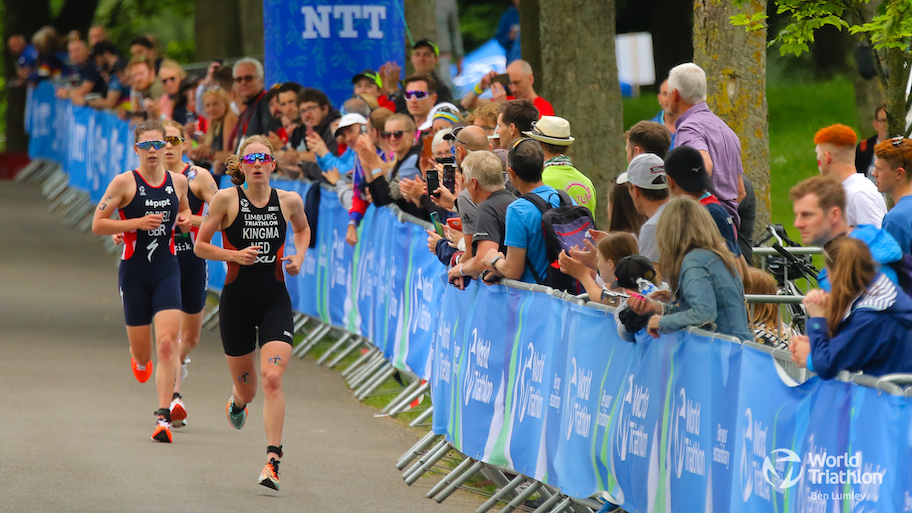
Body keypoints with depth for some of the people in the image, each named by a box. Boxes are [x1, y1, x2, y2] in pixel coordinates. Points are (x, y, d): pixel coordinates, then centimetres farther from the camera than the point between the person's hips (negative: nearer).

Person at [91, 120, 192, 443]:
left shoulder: (178, 182, 5)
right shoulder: (125, 183, -7)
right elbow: (98, 224, -7)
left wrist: (185, 221, 2)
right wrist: (138, 223, -18)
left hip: (167, 271, 2)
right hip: (134, 271, -2)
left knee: (167, 343, -15)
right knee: (142, 353, 8)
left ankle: (164, 416, -14)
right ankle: (139, 358, 48)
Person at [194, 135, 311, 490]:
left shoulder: (289, 201, 1)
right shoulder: (227, 199, -7)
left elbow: (302, 229, 23)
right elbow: (200, 246, -1)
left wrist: (299, 256, 4)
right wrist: (235, 255, -17)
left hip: (275, 301, 0)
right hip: (236, 301, 0)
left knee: (272, 379, -17)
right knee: (246, 387, 12)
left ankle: (273, 461, -15)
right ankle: (237, 402, 51)